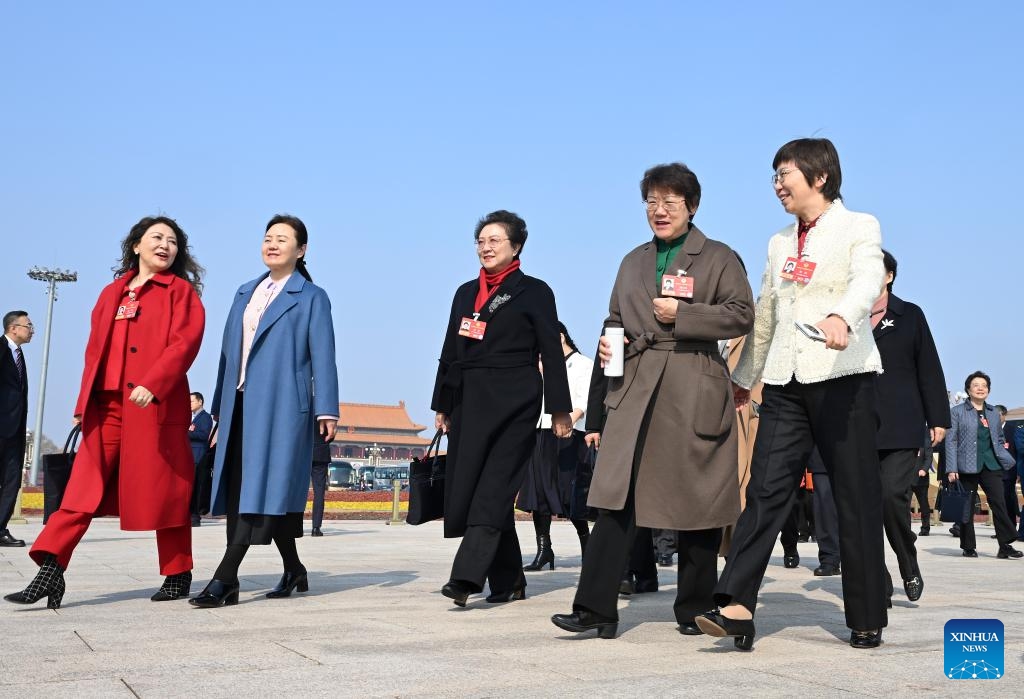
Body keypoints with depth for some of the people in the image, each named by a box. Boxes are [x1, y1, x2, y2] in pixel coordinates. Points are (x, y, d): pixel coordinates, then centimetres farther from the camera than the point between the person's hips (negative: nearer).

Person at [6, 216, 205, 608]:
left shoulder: (180, 291, 5)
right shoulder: (112, 293, 21)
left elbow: (185, 342, -10)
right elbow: (94, 350, 19)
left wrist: (152, 385, -22)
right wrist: (83, 402, 11)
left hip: (156, 404, -4)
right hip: (106, 404, 5)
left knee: (162, 489, 1)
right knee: (84, 487, -2)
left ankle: (178, 575, 12)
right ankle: (51, 571, -5)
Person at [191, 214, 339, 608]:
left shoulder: (311, 297, 5)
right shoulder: (245, 294, 20)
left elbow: (323, 356, -3)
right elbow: (229, 351, 20)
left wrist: (326, 410, -11)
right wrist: (220, 406, 16)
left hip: (282, 406, -6)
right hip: (241, 405, 6)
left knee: (263, 488, -10)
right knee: (238, 490, 5)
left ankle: (224, 580, -14)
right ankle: (293, 570, 18)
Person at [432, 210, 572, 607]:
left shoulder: (533, 292, 4)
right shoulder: (466, 293, 19)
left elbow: (552, 352, 0)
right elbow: (450, 352, 19)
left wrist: (560, 409, -6)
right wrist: (442, 405, 16)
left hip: (514, 402, -6)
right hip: (470, 402, 6)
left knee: (494, 489, -11)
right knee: (465, 485, 3)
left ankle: (466, 576, -18)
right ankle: (508, 582, 12)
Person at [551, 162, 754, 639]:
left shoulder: (718, 258, 6)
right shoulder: (633, 262, 20)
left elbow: (741, 315, -2)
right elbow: (615, 319, 26)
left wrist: (682, 314, -11)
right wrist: (608, 343, 4)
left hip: (695, 393, -3)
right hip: (636, 389, 4)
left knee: (697, 501, 3)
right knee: (615, 496, -7)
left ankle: (695, 610, 17)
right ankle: (596, 608, -6)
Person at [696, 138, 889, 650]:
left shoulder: (858, 228, 2)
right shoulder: (779, 242, 19)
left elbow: (867, 281, -19)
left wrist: (841, 317, -40)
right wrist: (743, 378, 30)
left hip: (842, 376, -5)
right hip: (785, 382, 5)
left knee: (857, 498, 0)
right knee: (766, 488, -7)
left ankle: (867, 620, 10)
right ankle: (738, 606, -14)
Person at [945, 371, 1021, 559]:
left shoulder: (993, 413, 15)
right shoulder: (957, 412, 2)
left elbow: (999, 440, 22)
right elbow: (951, 441, -3)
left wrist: (1006, 458, 6)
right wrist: (951, 469, -10)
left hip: (991, 465, 3)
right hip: (968, 466, -3)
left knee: (999, 503, -7)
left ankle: (1005, 545, -6)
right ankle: (968, 547, 11)